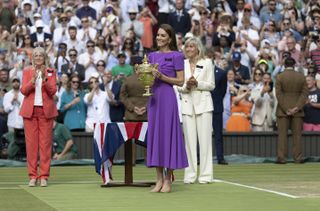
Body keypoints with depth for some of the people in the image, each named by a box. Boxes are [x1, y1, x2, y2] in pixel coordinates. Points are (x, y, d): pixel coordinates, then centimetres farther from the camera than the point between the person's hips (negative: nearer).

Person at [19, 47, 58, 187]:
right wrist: (33, 80, -16)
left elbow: (53, 91, -3)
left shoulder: (51, 72, 8)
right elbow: (23, 90, -1)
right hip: (30, 110, 0)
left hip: (46, 111, 0)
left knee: (45, 143, -3)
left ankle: (44, 176, 0)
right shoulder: (27, 72, 9)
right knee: (31, 143, -2)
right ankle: (32, 176, 2)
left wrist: (44, 78, -17)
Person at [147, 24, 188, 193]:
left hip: (167, 97, -6)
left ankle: (168, 180, 1)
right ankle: (159, 179, 10)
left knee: (167, 133, -5)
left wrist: (162, 77, -16)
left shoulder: (176, 56, -2)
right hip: (154, 97, 6)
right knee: (155, 133, 5)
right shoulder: (152, 56, 14)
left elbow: (181, 81, -6)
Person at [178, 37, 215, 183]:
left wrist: (197, 83, -12)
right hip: (187, 104, 2)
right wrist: (186, 86, -10)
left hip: (203, 104, -2)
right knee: (189, 140, 1)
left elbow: (211, 85, 2)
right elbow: (179, 87, 11)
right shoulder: (183, 64, 11)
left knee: (205, 139, -4)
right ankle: (190, 175, 5)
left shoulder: (207, 63, 5)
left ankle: (205, 175, -1)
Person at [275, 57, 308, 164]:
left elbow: (278, 94, -10)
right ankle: (298, 158, 3)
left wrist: (286, 110, -10)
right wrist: (297, 107, -9)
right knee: (297, 134, 5)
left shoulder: (280, 77, -5)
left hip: (283, 110, -2)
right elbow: (304, 93, -4)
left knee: (282, 134, 0)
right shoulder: (301, 76, 2)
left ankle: (282, 158, -2)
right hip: (297, 110, 2)